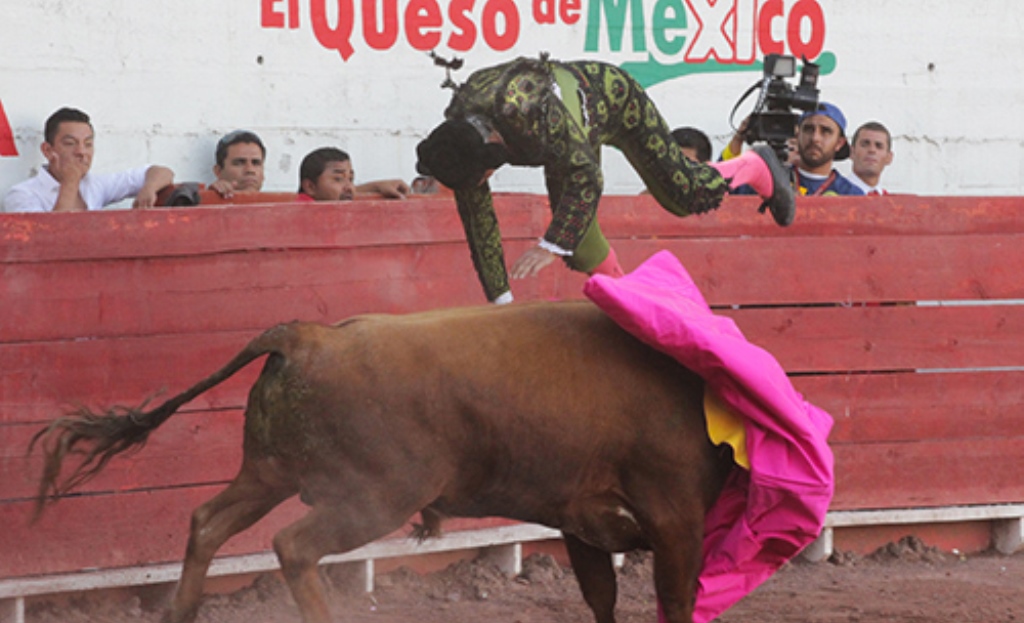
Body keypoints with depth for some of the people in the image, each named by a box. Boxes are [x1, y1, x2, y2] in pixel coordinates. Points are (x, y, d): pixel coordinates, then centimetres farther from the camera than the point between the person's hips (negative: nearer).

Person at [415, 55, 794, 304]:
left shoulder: (532, 112, -48)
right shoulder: (458, 138, -26)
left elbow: (587, 177, -45)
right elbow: (478, 223, -17)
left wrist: (550, 247, -53)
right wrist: (499, 299, -18)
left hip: (612, 97, -6)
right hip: (577, 121, 6)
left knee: (684, 194, 1)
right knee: (572, 229, -2)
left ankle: (758, 168, 31)